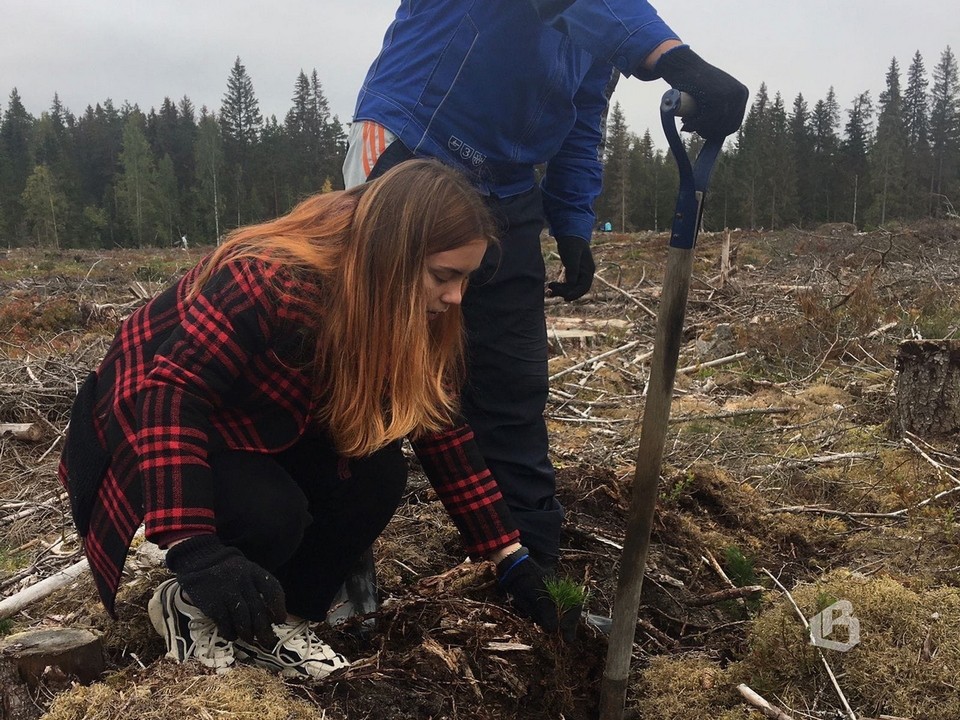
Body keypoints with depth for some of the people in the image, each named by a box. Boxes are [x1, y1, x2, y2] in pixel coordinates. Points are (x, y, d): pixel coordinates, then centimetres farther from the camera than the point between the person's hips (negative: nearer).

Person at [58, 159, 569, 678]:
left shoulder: (402, 310, -11)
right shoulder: (271, 282, -34)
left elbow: (440, 428, -8)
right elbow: (172, 391, -35)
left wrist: (511, 560, -9)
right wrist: (196, 550, -43)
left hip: (257, 429, 7)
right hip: (152, 418, -6)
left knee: (375, 470, -17)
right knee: (269, 512, -32)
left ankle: (276, 616, 1)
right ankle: (191, 605, -1)